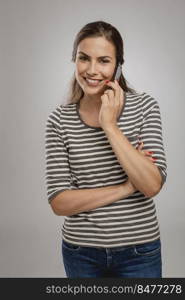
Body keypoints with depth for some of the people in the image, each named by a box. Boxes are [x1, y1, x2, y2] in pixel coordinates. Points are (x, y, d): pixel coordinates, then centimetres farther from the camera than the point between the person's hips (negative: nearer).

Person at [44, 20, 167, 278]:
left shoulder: (144, 106, -8)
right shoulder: (59, 120, -7)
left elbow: (152, 186, -17)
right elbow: (59, 203, -11)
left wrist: (109, 125, -20)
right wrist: (125, 188, -17)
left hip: (139, 251, -1)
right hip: (81, 252, 1)